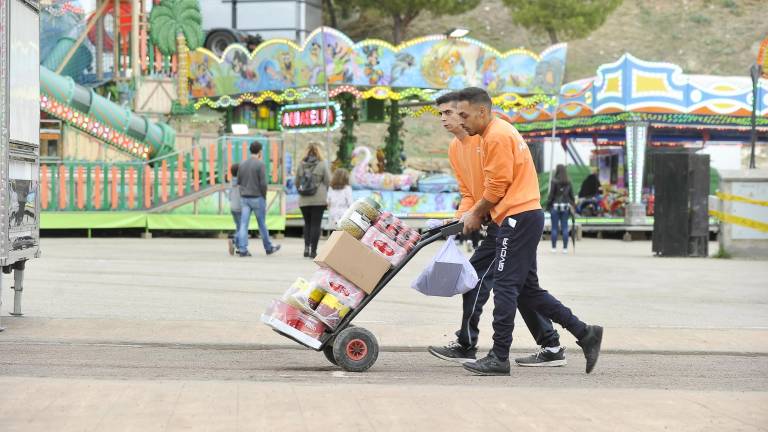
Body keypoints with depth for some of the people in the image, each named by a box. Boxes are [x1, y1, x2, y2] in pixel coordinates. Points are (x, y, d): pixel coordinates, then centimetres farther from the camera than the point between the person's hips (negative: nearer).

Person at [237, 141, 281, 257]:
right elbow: (263, 183, -14)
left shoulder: (242, 164, 7)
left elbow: (238, 182, 10)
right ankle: (268, 248, 21)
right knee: (262, 224, 8)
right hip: (257, 198, -4)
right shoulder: (260, 164, -11)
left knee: (243, 224, 1)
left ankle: (242, 249, -6)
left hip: (244, 198, 4)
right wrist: (264, 197, -1)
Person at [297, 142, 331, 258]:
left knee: (307, 223, 15)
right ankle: (313, 251, 0)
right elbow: (328, 181, -4)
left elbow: (297, 182, 8)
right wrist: (326, 196, 12)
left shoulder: (301, 165, 3)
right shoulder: (322, 164, -5)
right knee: (316, 224, 2)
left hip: (304, 200, 3)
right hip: (319, 200, -3)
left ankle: (306, 247, 1)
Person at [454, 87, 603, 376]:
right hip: (525, 216, 10)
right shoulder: (496, 133, 19)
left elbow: (497, 187, -16)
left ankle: (499, 358, -3)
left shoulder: (497, 137, -13)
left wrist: (475, 215, -2)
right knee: (527, 289, 12)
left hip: (518, 218, -10)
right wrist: (475, 213, 13)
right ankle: (584, 333, 13)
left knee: (505, 287, -7)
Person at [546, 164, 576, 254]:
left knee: (554, 228, 1)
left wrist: (548, 206, -1)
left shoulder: (554, 182, -8)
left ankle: (554, 247, 2)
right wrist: (573, 205, 14)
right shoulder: (568, 182, 3)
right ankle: (565, 248, 5)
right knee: (565, 227, 6)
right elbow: (571, 195, 6)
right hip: (565, 206, 3)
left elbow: (551, 195, -8)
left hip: (555, 206, -3)